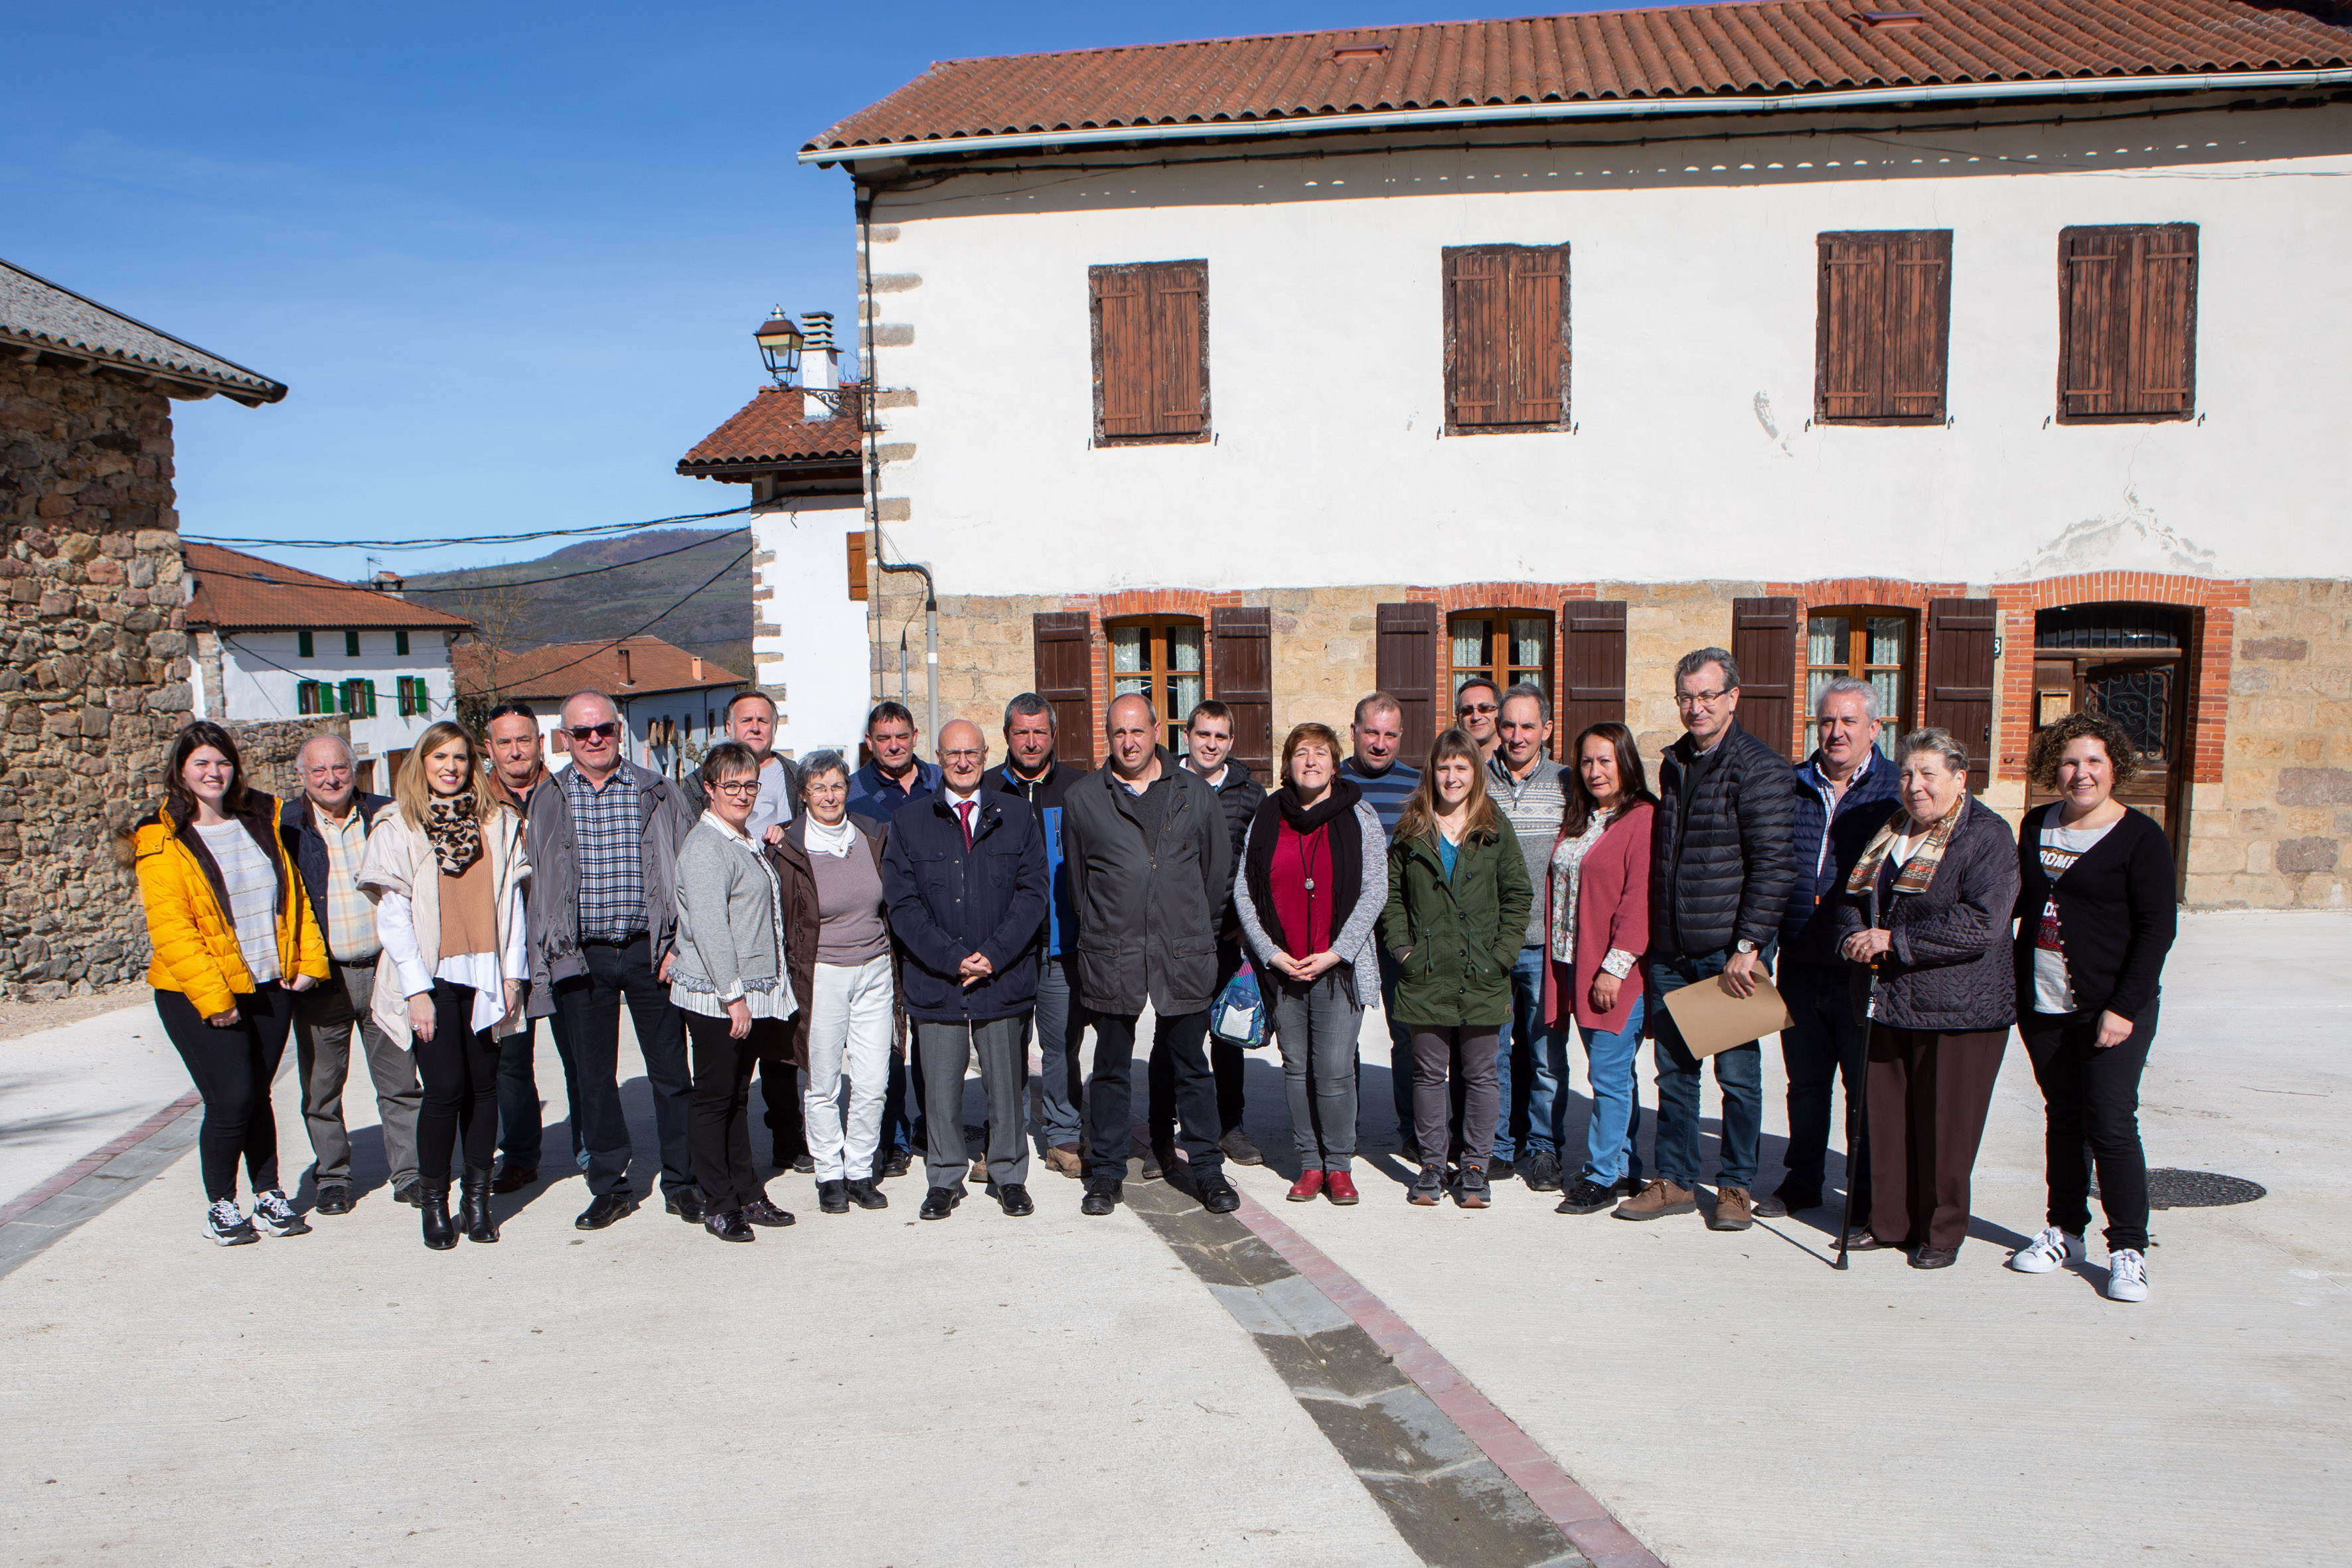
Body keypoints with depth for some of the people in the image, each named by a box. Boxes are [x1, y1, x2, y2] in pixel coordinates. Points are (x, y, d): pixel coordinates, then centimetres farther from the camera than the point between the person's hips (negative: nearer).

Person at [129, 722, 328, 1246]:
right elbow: (169, 927, -11)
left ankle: (269, 1194, 22)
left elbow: (293, 893, 13)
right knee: (231, 1099, -8)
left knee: (258, 1093, 11)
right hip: (198, 996, -4)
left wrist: (308, 961, 3)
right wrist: (212, 997, -17)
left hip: (270, 987, 4)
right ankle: (220, 1206, 11)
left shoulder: (261, 820, 9)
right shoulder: (162, 840, -6)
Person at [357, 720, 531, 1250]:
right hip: (431, 979, -2)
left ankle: (477, 1197, 15)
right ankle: (433, 1201, 8)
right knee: (445, 1089, -8)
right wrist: (416, 990, -7)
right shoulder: (397, 831, 2)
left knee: (483, 1086, 4)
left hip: (485, 976, 3)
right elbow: (393, 917, -2)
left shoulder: (500, 824, 9)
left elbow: (511, 901, 8)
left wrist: (512, 972, 2)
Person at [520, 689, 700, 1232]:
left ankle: (681, 1182, 15)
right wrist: (546, 956, 4)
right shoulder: (546, 800, 7)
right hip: (580, 957, 2)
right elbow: (535, 882, 11)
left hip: (651, 950, -1)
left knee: (671, 1070, 3)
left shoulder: (659, 793, 3)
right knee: (590, 1076, 7)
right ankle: (608, 1186, 20)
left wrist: (681, 943, -5)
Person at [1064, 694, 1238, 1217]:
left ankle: (1206, 1169, 19)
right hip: (1110, 958, 0)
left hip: (1184, 957, 0)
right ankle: (1106, 1172, 20)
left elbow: (1218, 871, 12)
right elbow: (1076, 878, 12)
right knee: (1110, 1068, 8)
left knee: (1192, 1066, 8)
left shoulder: (1195, 793, 5)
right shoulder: (1084, 800, 4)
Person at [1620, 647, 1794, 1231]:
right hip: (1672, 952, 6)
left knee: (1737, 1073, 5)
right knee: (1674, 1071, 11)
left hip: (1731, 951, -6)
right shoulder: (1674, 764, 13)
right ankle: (1674, 1181, 22)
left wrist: (1748, 947, -17)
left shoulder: (1760, 768, -9)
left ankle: (1736, 1187, 18)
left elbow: (1772, 865, -13)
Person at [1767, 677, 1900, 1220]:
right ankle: (1801, 1182, 30)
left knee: (1867, 1089, 5)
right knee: (1805, 1082, 16)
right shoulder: (1791, 786, 8)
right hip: (1801, 965, 4)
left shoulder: (1897, 790, -3)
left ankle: (1868, 1197, 18)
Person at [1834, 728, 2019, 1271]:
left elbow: (1980, 924, -21)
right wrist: (1854, 935, -4)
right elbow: (1854, 895, 19)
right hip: (1888, 1001, 6)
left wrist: (1894, 940, -21)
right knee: (1885, 1114, 11)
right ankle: (1889, 1221, 24)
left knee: (1944, 1124, 2)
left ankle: (1942, 1232, 17)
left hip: (1957, 1011, -6)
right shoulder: (1890, 831, 12)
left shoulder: (1987, 837, -9)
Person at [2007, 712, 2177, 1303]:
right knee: (2063, 1116, 12)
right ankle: (2065, 1232, 22)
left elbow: (2156, 929, -8)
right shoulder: (2038, 826, 10)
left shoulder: (2140, 836, -6)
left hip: (2112, 1009, -5)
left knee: (2111, 1123, -7)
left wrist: (2124, 1008, -14)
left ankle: (2128, 1250, 3)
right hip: (2043, 1006, 5)